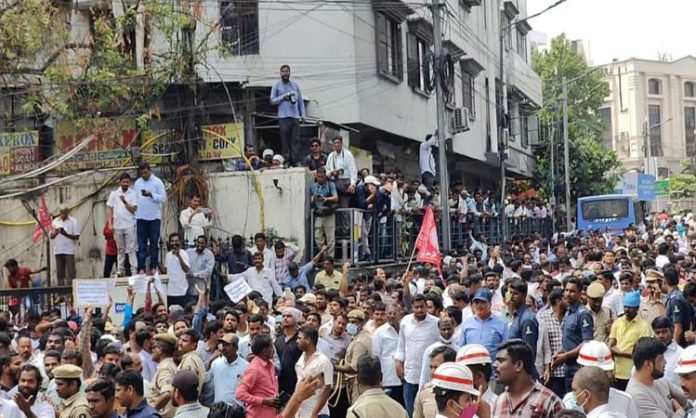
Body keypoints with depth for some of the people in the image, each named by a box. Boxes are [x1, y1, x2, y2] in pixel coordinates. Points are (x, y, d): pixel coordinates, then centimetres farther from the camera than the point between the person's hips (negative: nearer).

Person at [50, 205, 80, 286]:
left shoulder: (73, 221, 0)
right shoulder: (55, 221, 11)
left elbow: (77, 237, -5)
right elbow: (51, 236, 10)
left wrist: (65, 234, -18)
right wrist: (55, 233, -12)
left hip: (69, 251, -4)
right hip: (58, 251, 4)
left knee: (70, 274, -7)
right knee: (59, 273, 6)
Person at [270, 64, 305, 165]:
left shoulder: (295, 85, 12)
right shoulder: (277, 85, 5)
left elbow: (300, 100, 14)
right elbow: (272, 100, 4)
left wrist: (302, 114, 7)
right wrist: (283, 97, -10)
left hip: (295, 116, 2)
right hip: (283, 116, -2)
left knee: (296, 140, -2)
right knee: (285, 140, -2)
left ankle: (296, 161, -2)